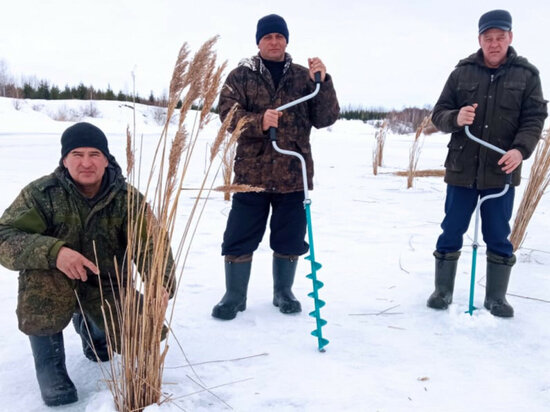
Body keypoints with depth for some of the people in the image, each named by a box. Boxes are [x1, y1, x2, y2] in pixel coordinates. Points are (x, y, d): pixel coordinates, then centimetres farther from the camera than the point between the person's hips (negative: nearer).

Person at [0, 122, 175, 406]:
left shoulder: (126, 197, -13)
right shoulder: (41, 192, -18)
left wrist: (161, 286, -41)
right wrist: (53, 251, -46)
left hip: (106, 285, 2)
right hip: (50, 287, -2)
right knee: (41, 271, -35)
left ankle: (87, 322, 24)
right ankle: (49, 366, -13)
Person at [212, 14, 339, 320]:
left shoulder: (304, 76, 9)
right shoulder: (241, 76, 5)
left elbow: (325, 118, 2)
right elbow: (228, 112, -6)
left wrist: (322, 82, -13)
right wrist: (259, 121, -24)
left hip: (294, 174, 2)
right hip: (251, 173, -1)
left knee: (289, 238, 10)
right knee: (240, 238, 3)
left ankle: (283, 292, 29)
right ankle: (234, 296, 19)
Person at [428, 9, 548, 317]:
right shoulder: (462, 72, 3)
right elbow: (438, 114, 3)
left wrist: (521, 149, -21)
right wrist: (456, 118, -20)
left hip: (501, 172, 0)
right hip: (462, 170, 1)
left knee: (498, 238, 9)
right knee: (451, 233, 8)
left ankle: (496, 297, 23)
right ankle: (443, 291, 23)